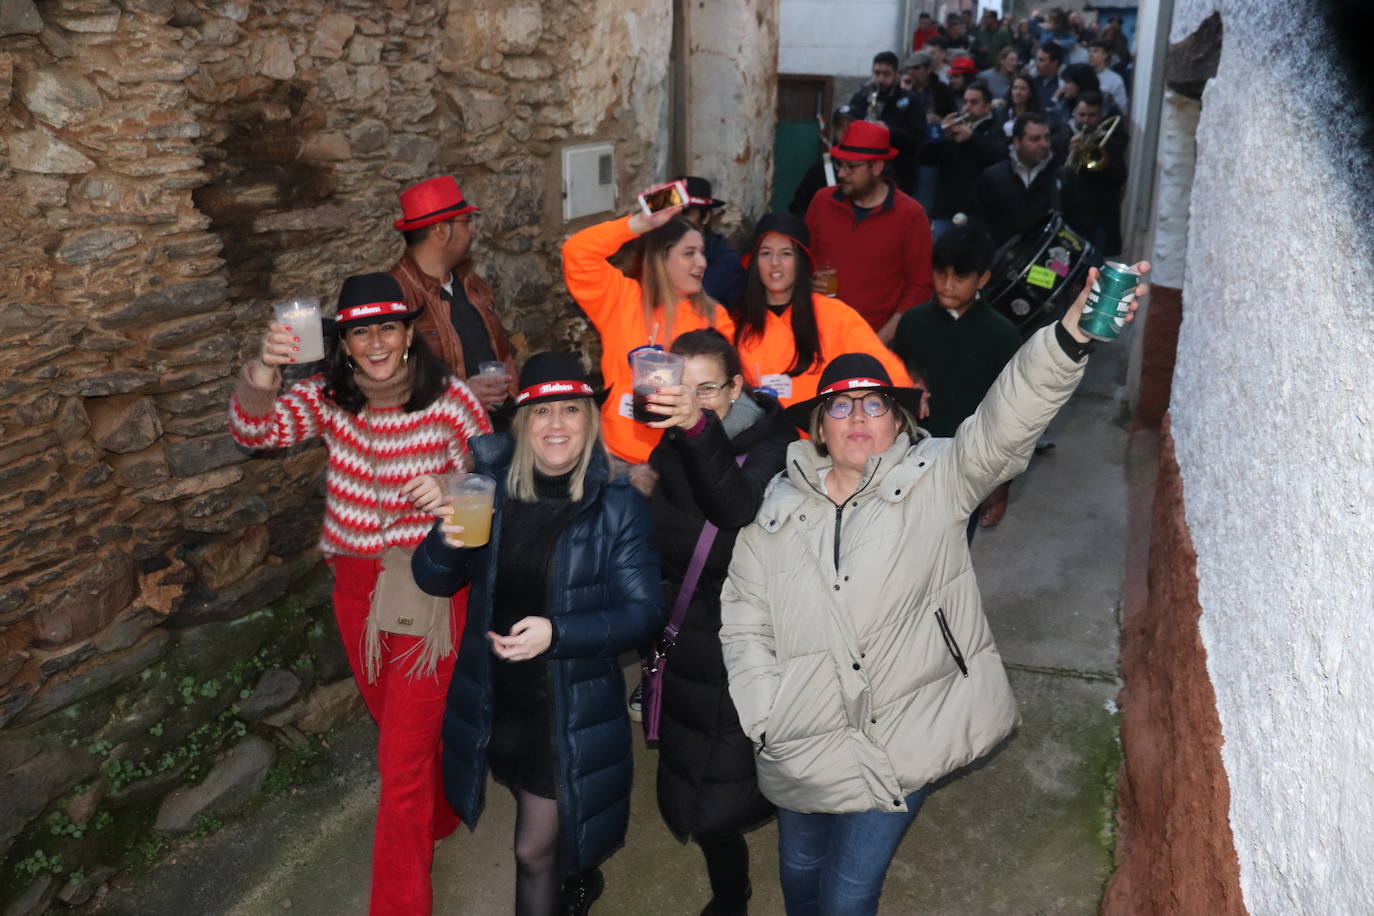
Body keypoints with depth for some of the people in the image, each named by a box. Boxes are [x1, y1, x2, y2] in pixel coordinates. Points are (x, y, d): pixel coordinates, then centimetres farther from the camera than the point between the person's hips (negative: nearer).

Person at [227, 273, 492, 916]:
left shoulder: (453, 400, -15)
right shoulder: (328, 399, -5)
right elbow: (254, 431, -20)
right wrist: (262, 373, -40)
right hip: (357, 584, 5)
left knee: (403, 758, -2)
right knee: (396, 723, 26)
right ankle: (437, 818, 55)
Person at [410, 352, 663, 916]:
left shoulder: (618, 504, -15)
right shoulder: (490, 487, -6)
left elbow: (644, 611, -16)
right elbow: (434, 580, 1)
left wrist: (557, 634, -30)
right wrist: (448, 541, -22)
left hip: (571, 708, -4)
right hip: (493, 699, 4)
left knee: (534, 850, 6)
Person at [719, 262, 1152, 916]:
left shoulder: (935, 482, -6)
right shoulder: (776, 509, 0)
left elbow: (1005, 422, -22)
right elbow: (743, 625, 2)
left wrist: (1069, 336, -39)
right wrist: (767, 725, -7)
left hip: (900, 742, -2)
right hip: (800, 747, 3)